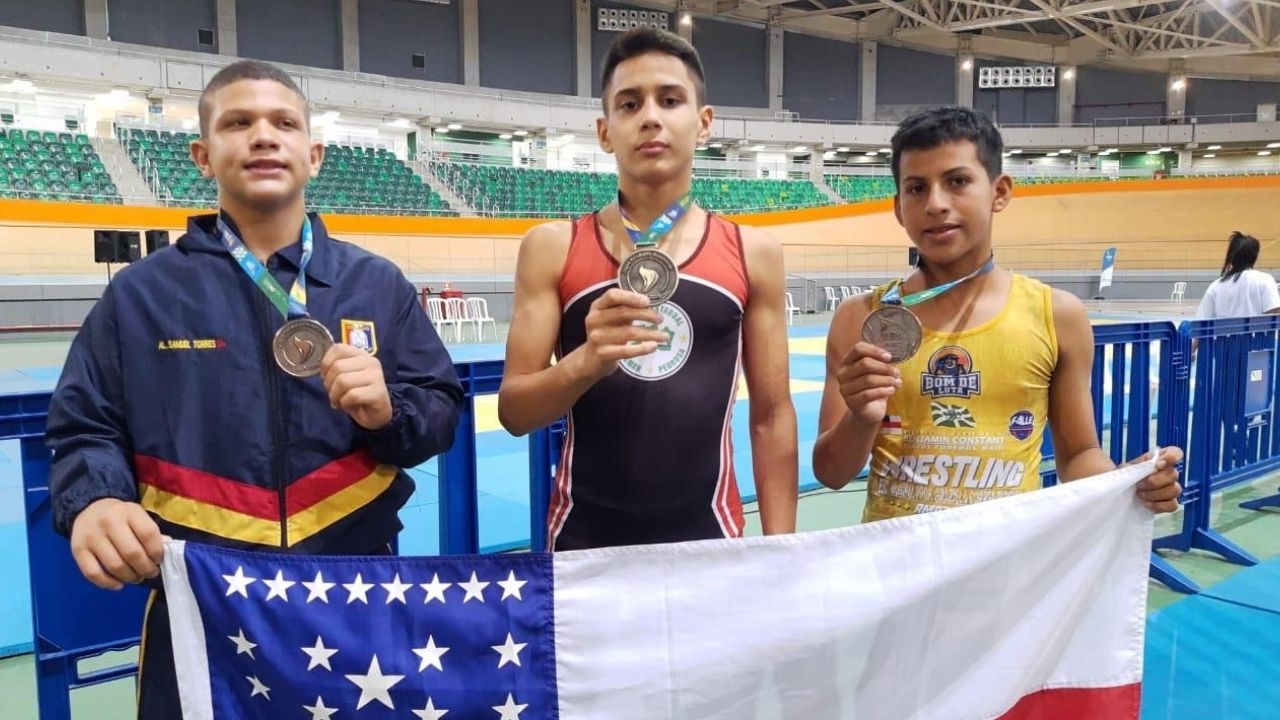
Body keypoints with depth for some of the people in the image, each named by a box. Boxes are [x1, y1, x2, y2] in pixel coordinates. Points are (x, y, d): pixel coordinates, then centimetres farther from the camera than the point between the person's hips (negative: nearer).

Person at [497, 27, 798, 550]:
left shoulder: (752, 253, -1)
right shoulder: (552, 248, -3)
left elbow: (772, 416, 2)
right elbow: (513, 411, -4)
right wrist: (583, 363, -23)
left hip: (707, 536, 1)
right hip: (583, 537, 0)